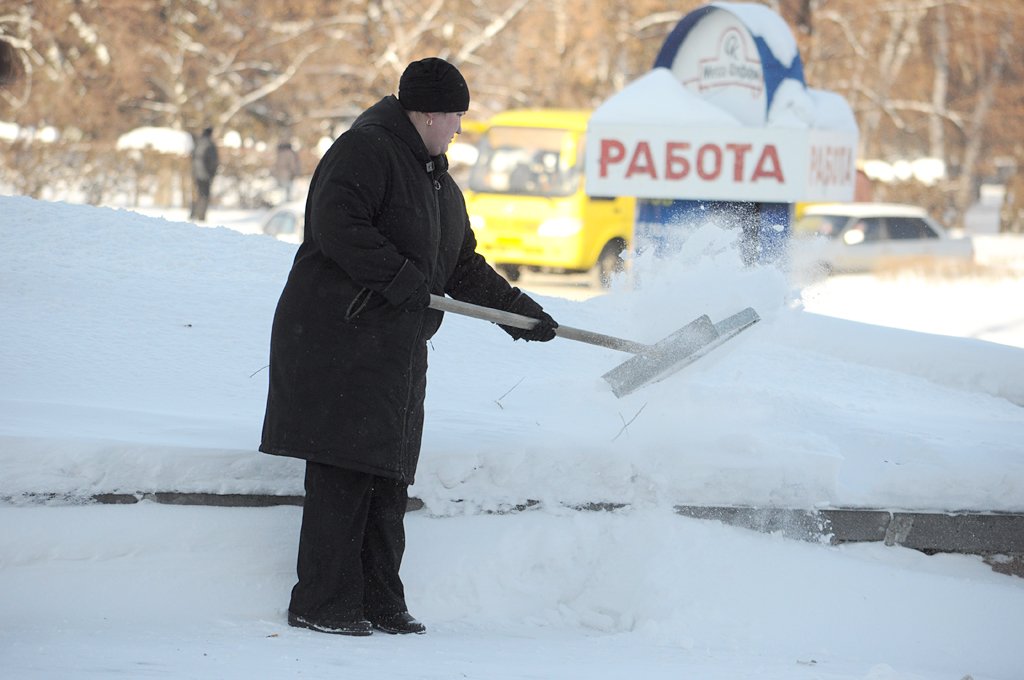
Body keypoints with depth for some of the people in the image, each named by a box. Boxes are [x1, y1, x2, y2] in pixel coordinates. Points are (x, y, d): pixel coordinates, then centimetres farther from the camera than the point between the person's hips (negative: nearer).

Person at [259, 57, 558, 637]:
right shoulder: (365, 150, -9)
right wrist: (400, 279, -23)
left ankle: (380, 602, 16)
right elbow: (336, 224, -22)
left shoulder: (438, 183, 22)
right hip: (338, 339, -9)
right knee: (343, 476, -11)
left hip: (396, 350, 9)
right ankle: (322, 605, -8)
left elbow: (464, 268, 27)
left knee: (389, 479, 10)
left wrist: (517, 308, 16)